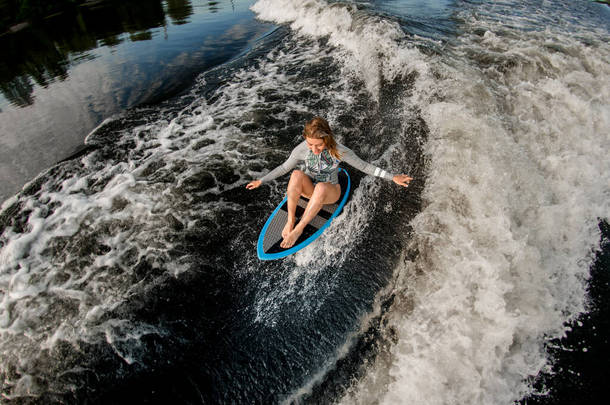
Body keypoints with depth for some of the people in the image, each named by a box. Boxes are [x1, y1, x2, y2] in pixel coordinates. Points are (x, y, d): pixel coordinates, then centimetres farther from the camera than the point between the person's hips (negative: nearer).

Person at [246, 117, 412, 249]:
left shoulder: (339, 151, -22)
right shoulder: (302, 149, -16)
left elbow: (364, 166, -11)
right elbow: (284, 167, -1)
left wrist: (393, 177, -13)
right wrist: (261, 181, 1)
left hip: (330, 192, -1)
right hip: (309, 189, 2)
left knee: (321, 187, -40)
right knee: (297, 174, -34)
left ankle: (298, 229, -28)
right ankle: (290, 220, -22)